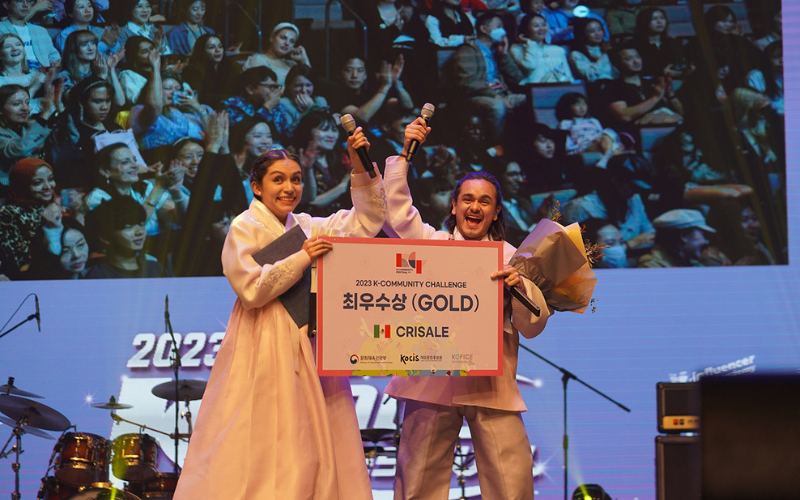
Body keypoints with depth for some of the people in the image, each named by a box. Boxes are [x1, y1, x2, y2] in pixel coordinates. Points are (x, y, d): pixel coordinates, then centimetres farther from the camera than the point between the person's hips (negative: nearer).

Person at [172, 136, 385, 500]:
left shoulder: (306, 226, 14)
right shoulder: (245, 228, -4)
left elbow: (367, 221, 15)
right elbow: (252, 289, -15)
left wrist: (362, 169, 5)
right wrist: (302, 259, -14)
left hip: (308, 346, 7)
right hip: (265, 351, -6)